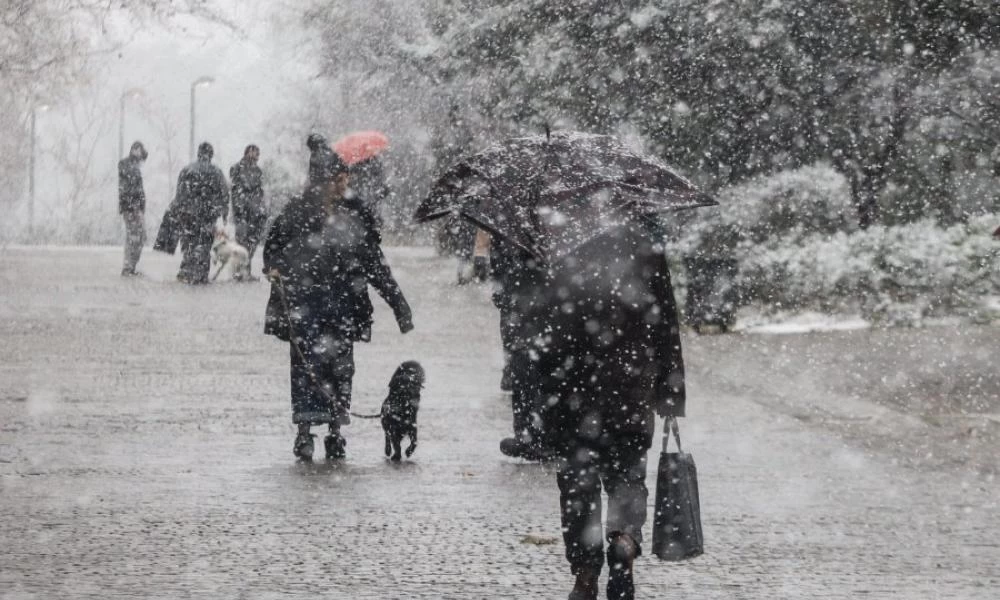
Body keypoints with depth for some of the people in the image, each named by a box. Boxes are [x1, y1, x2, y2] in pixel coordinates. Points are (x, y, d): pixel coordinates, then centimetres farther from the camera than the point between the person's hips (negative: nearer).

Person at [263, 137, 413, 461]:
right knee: (307, 363, -7)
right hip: (303, 302, -3)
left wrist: (398, 302, 9)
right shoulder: (297, 211, 0)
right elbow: (273, 246, 10)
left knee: (340, 365, 1)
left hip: (343, 304, 3)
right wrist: (273, 268, -13)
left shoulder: (355, 214, 7)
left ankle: (335, 431, 9)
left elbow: (374, 264, 11)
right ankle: (304, 432, -4)